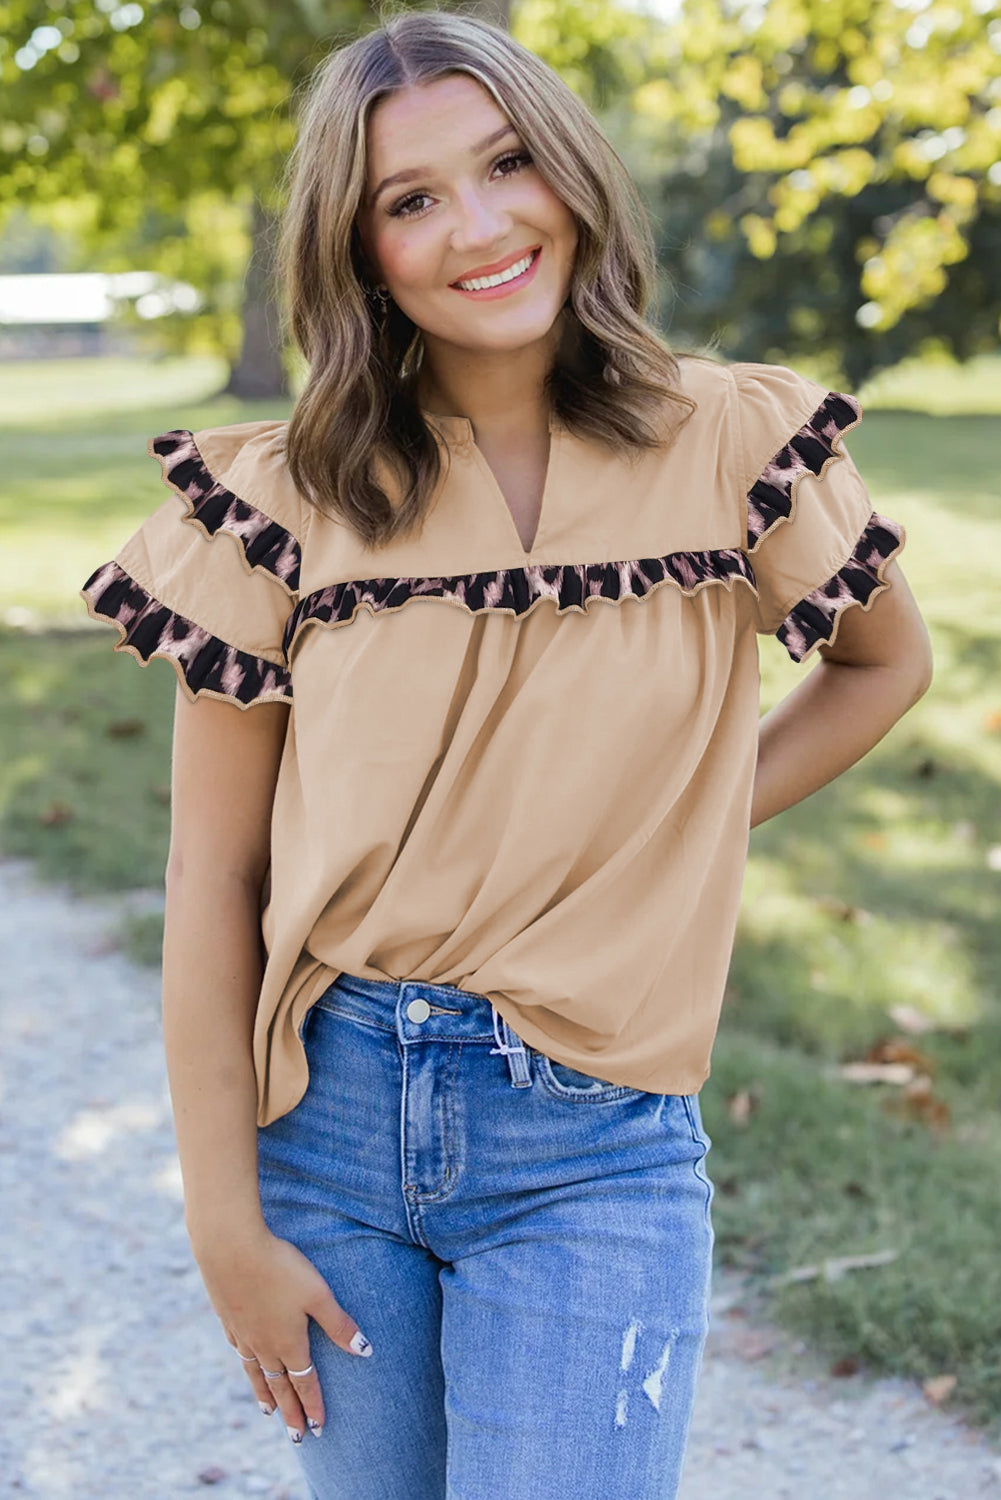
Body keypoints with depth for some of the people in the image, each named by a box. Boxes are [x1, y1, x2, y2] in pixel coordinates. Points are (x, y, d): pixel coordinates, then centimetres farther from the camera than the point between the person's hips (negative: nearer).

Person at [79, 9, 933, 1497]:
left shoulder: (730, 447, -4)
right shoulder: (287, 501, -5)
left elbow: (885, 663, 14)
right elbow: (212, 876, -3)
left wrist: (678, 833, 2)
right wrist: (228, 1224, -3)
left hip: (593, 1151, -1)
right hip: (326, 1106, 1)